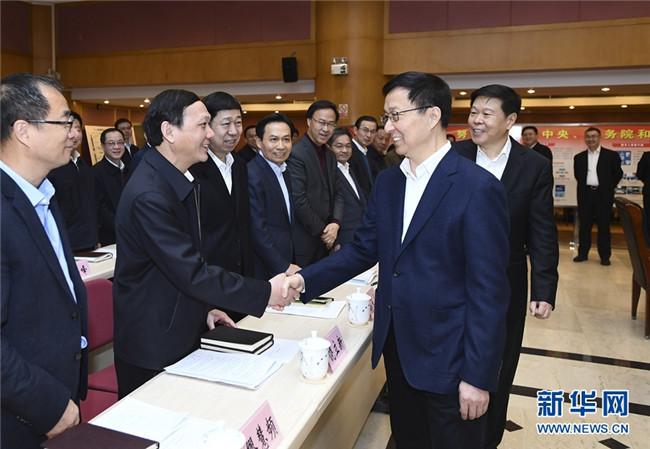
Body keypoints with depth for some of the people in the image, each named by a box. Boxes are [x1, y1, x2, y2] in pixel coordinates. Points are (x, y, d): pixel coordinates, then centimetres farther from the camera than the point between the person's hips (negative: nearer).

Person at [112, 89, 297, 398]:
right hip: (151, 348, -9)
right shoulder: (149, 196, -27)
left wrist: (204, 307, 8)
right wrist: (266, 292, -23)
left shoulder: (181, 180, 6)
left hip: (181, 335, 9)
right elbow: (191, 272, -28)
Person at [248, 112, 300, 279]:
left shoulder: (284, 171, 10)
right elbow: (257, 230, -21)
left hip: (287, 262, 8)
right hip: (266, 270, -8)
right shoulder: (251, 175, -18)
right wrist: (284, 267, -19)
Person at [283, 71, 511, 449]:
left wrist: (478, 375, -15)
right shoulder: (388, 181, 4)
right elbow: (363, 249, 7)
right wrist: (305, 280, -6)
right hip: (397, 347, 6)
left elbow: (489, 290, -17)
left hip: (448, 358, -6)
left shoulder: (477, 188, -18)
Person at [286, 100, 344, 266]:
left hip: (327, 239, 7)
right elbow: (298, 200, -19)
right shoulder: (295, 154, -15)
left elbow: (337, 192, 12)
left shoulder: (330, 155, 12)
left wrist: (336, 223, -4)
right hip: (305, 239, -7)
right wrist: (322, 231, -12)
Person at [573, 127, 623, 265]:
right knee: (584, 225, 6)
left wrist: (609, 188, 1)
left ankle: (605, 256, 10)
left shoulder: (611, 155, 1)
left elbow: (618, 173, 5)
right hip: (585, 195, 2)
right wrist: (584, 186, 9)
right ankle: (583, 253, 15)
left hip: (603, 195, -2)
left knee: (603, 226, 2)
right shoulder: (579, 157, 8)